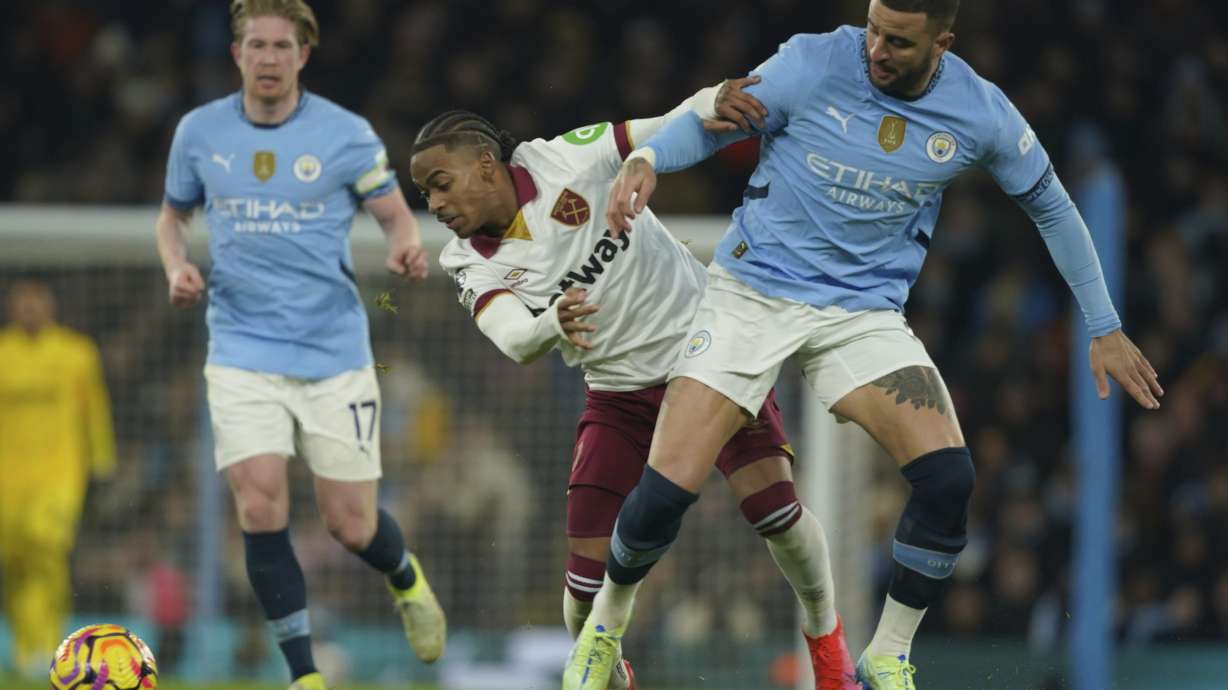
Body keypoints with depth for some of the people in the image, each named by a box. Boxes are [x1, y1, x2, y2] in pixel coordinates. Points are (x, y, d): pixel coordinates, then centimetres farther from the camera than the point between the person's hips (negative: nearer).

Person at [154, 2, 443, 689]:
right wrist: (177, 266, -3)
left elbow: (396, 215, 3)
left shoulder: (346, 134, -5)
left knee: (351, 525, 1)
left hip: (335, 353, -1)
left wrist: (408, 247, -20)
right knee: (261, 508, -16)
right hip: (243, 352, 1)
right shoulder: (199, 131, 2)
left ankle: (407, 580, 39)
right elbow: (173, 215, 18)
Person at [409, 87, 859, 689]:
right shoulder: (472, 264, -5)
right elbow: (514, 339, -23)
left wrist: (714, 104, -34)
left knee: (774, 508, -17)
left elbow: (675, 128, -12)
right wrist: (554, 323, -45)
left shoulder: (563, 160, -13)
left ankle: (825, 636, 11)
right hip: (619, 393, 3)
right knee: (587, 580, -8)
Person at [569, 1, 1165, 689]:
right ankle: (607, 620, 19)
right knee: (666, 491, -14)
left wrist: (1105, 328, 13)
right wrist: (646, 158, -25)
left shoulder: (981, 112, -7)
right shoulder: (812, 64, -15)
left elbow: (1050, 205, 9)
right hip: (753, 290, -2)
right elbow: (710, 124, -3)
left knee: (949, 478, -20)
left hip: (865, 313, 2)